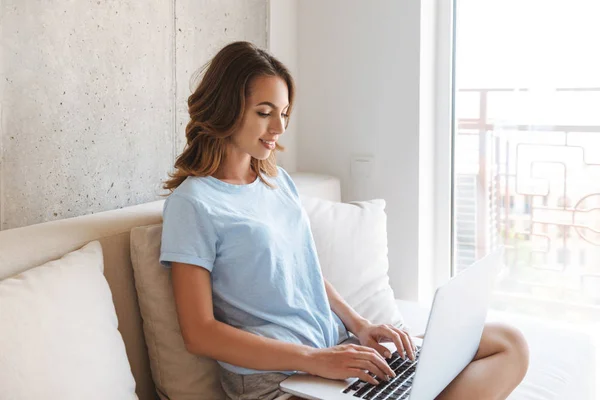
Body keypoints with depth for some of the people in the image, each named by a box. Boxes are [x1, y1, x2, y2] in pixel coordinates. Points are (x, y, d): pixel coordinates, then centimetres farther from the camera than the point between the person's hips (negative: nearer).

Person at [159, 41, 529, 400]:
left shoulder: (278, 180, 16)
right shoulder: (192, 204, -8)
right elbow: (199, 333, -12)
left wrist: (359, 325, 4)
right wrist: (314, 360, -18)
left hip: (339, 344, 9)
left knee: (510, 344, -3)